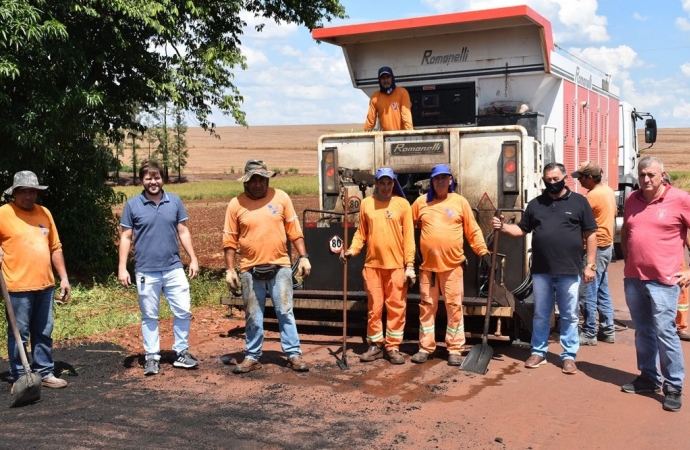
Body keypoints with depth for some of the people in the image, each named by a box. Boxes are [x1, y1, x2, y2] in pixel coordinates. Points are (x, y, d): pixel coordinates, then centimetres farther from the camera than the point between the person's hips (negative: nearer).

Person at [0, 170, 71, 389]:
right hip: (18, 287, -5)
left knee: (44, 333, 13)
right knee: (19, 334, 2)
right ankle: (19, 378, 12)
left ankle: (44, 373, 23)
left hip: (45, 285, 5)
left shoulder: (44, 213, 11)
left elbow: (55, 248, 15)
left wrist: (64, 277, 11)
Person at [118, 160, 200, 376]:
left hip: (174, 268, 2)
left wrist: (193, 259, 4)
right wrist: (122, 267, -4)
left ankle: (181, 353, 18)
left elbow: (183, 232, 8)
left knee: (184, 311, 2)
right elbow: (126, 238, 1)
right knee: (149, 316, 8)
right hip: (146, 271, -1)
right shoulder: (132, 205, -2)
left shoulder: (175, 201, 3)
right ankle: (152, 357, 18)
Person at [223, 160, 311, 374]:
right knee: (253, 317, 10)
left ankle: (293, 354, 11)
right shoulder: (236, 204, -2)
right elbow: (230, 241, 0)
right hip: (250, 270, 0)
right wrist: (229, 269, -4)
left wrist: (303, 256, -2)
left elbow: (294, 230, 4)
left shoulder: (281, 197, 0)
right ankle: (252, 356, 21)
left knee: (285, 312, 4)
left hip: (280, 267, 0)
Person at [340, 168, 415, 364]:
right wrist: (352, 250, -11)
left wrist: (410, 265, -6)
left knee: (396, 307, 3)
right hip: (372, 265, 1)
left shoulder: (402, 204, 1)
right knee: (374, 307, 7)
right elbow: (361, 233, 7)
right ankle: (375, 345, 17)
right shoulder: (366, 204, 6)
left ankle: (393, 347, 12)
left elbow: (408, 236, -1)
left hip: (397, 265, -1)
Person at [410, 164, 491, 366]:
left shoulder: (460, 202, 3)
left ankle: (455, 350, 11)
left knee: (454, 307, 2)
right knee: (427, 307, 8)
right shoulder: (421, 202, 5)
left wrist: (483, 252, -2)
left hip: (453, 264, -1)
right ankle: (425, 348, 17)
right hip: (427, 265, 1)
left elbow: (473, 230, 4)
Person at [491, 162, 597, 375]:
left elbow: (590, 235, 0)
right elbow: (521, 230, 11)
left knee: (569, 316, 7)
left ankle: (569, 356, 17)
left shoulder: (578, 201, 0)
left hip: (569, 271, -2)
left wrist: (590, 264, -5)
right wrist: (503, 227, -8)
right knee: (540, 315, 12)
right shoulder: (535, 204, 9)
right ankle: (538, 352, 24)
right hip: (541, 270, 3)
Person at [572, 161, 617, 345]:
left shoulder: (592, 196, -20)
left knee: (587, 293, -4)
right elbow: (614, 213, 21)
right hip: (607, 245, 10)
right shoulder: (608, 190, 9)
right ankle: (608, 330, 21)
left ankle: (589, 333, 1)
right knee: (602, 290, 15)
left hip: (595, 248, -10)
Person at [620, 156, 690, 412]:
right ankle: (649, 378, 27)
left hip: (663, 280, -6)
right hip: (633, 278, 6)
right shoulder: (632, 200, 9)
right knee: (643, 332, 15)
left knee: (664, 332, -6)